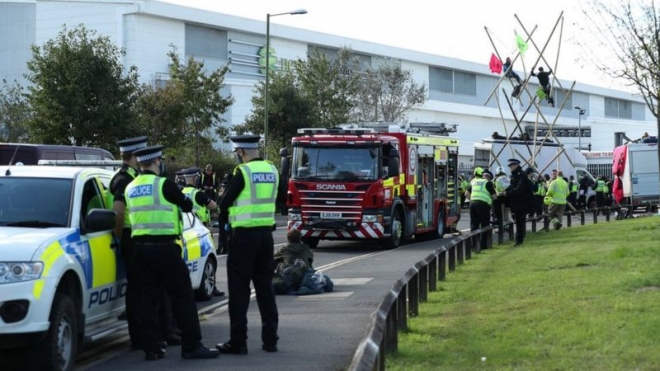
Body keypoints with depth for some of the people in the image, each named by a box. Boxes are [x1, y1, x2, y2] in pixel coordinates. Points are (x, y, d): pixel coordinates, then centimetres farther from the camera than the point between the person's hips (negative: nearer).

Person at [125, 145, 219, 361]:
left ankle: (151, 348, 8)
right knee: (183, 296, -2)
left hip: (141, 246, 7)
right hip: (164, 246, -7)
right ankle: (192, 346, -3)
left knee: (148, 297, 9)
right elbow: (187, 205, 0)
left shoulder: (130, 189, 12)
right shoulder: (163, 184, -9)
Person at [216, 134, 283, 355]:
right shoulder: (272, 171, 7)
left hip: (245, 234, -6)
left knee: (239, 288, 0)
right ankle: (270, 339, 13)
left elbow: (224, 203, -6)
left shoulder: (243, 172, -13)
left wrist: (227, 213, 14)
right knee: (265, 286, 12)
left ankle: (238, 342, 0)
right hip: (266, 232, 6)